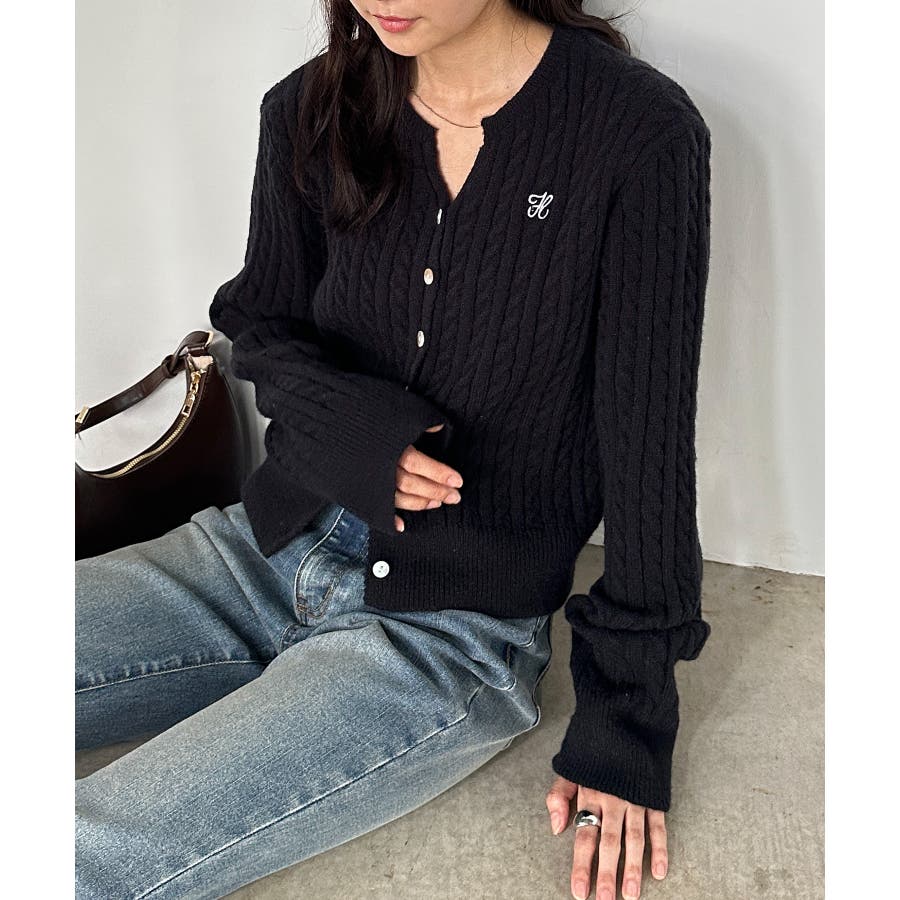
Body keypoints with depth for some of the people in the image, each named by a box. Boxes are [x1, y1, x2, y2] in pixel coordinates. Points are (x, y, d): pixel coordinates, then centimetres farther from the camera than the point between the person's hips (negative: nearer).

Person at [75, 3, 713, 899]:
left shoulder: (637, 130, -13)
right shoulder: (308, 112, 1)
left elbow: (648, 443, -10)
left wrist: (625, 719, -7)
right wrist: (339, 419, -11)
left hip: (452, 630, -5)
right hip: (272, 547, 5)